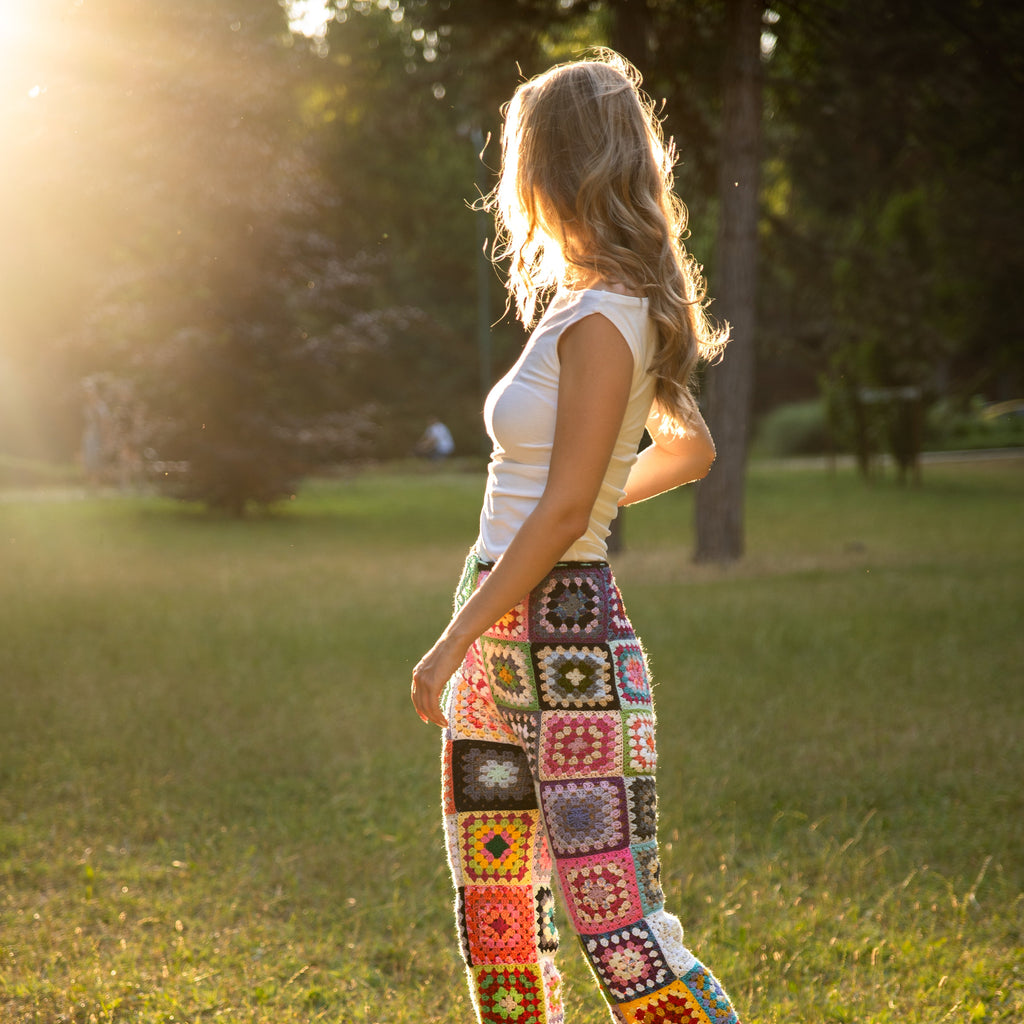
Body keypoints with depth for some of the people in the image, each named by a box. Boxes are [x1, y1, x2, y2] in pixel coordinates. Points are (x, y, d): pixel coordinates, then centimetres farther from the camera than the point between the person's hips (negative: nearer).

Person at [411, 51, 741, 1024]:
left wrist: (453, 643, -14)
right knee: (493, 926, 13)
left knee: (626, 944, -11)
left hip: (565, 638, -10)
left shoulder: (601, 320, -15)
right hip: (503, 646, 10)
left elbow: (563, 513, -18)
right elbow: (689, 449, 24)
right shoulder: (602, 308, 12)